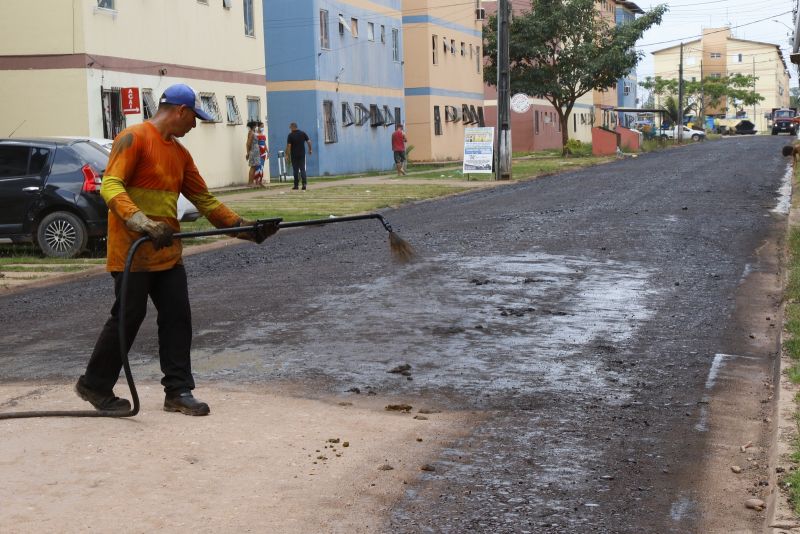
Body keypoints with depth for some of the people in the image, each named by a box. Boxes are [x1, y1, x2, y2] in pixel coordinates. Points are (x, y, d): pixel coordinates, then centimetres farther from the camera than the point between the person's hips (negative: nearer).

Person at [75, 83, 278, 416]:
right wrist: (142, 222, -35)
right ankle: (94, 385, 16)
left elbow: (204, 199, 17)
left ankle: (178, 391, 11)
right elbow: (110, 186, -21)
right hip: (132, 251, -8)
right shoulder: (133, 139, -10)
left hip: (167, 253, 8)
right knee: (128, 317, -1)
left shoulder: (179, 153, 15)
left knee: (177, 318, 4)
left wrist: (242, 226, 11)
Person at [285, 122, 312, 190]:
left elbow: (288, 146, -13)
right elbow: (309, 142, 1)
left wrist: (287, 155, -9)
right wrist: (310, 150, 14)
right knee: (302, 169, 4)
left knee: (295, 170, 5)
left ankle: (296, 185, 8)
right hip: (302, 154, 3)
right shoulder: (303, 133, 2)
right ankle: (304, 183, -12)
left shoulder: (291, 135, -8)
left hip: (294, 155, -3)